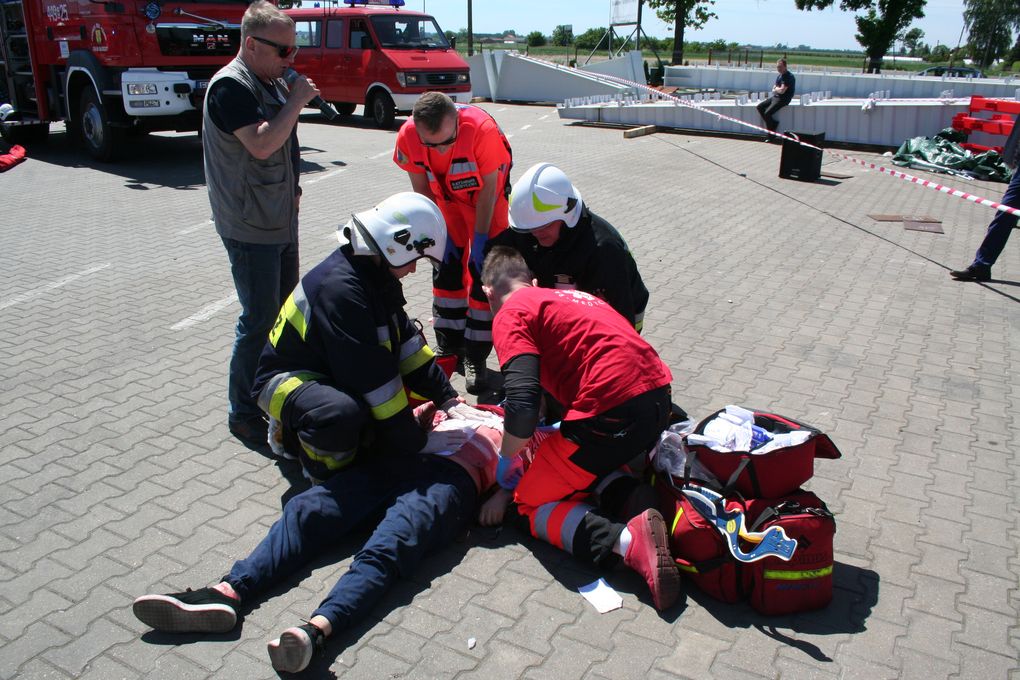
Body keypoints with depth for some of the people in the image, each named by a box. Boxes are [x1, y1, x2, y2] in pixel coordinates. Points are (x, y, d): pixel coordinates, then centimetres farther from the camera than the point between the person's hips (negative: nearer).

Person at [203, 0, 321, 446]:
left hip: (281, 220, 9)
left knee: (285, 310, 18)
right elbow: (261, 143, -28)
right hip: (251, 227, -9)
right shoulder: (230, 86, -16)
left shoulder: (272, 82, 13)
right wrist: (297, 101, -18)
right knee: (259, 320, -6)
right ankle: (243, 414, 7)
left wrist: (291, 189, 14)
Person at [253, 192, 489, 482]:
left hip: (331, 371, 10)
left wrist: (448, 399, -2)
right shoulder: (340, 287, -31)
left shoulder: (375, 274, -2)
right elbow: (373, 375, -30)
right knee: (344, 412, -40)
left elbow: (406, 339, 3)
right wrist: (415, 443, -23)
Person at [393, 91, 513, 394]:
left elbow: (488, 188, -24)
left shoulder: (482, 128, -37)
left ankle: (476, 357, -1)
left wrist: (480, 238, -19)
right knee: (446, 267, 4)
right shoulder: (408, 137, -26)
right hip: (446, 197, 3)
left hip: (485, 195, -3)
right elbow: (422, 190, -11)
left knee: (483, 272, -10)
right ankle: (449, 344, 21)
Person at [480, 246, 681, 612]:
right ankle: (638, 505, 3)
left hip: (613, 410, -8)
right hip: (657, 394, 8)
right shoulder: (571, 297, 25)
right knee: (587, 463, 34)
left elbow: (523, 402, -14)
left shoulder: (511, 314, 0)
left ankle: (626, 541, -14)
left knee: (532, 504, 11)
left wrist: (506, 459, 3)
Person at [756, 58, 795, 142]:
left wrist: (776, 88, -2)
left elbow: (782, 90, -23)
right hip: (775, 96, 10)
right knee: (759, 107, 1)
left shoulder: (788, 77, -16)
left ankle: (770, 135, -10)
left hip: (783, 99, -10)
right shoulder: (779, 76, 14)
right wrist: (777, 89, -3)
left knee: (767, 113, -23)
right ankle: (773, 124, 3)